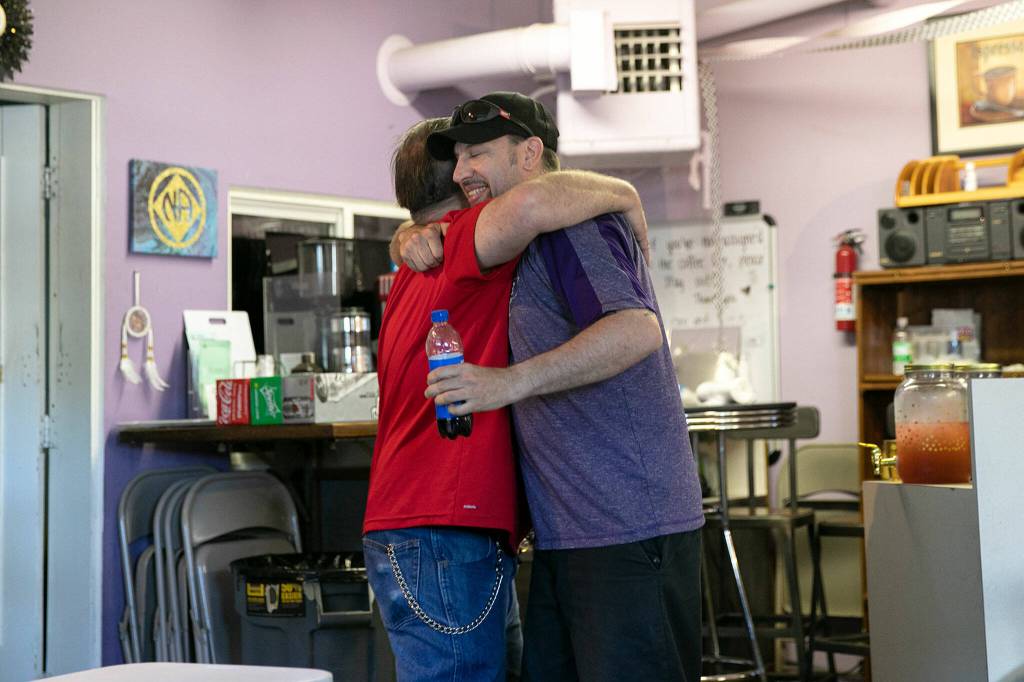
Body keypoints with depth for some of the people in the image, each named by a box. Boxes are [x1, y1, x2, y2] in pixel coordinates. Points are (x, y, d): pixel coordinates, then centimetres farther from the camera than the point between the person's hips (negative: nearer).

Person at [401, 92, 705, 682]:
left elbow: (637, 329, -25)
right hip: (566, 533, 10)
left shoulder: (572, 223, -10)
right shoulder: (529, 244, 21)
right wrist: (418, 237, 9)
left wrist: (512, 382, -30)